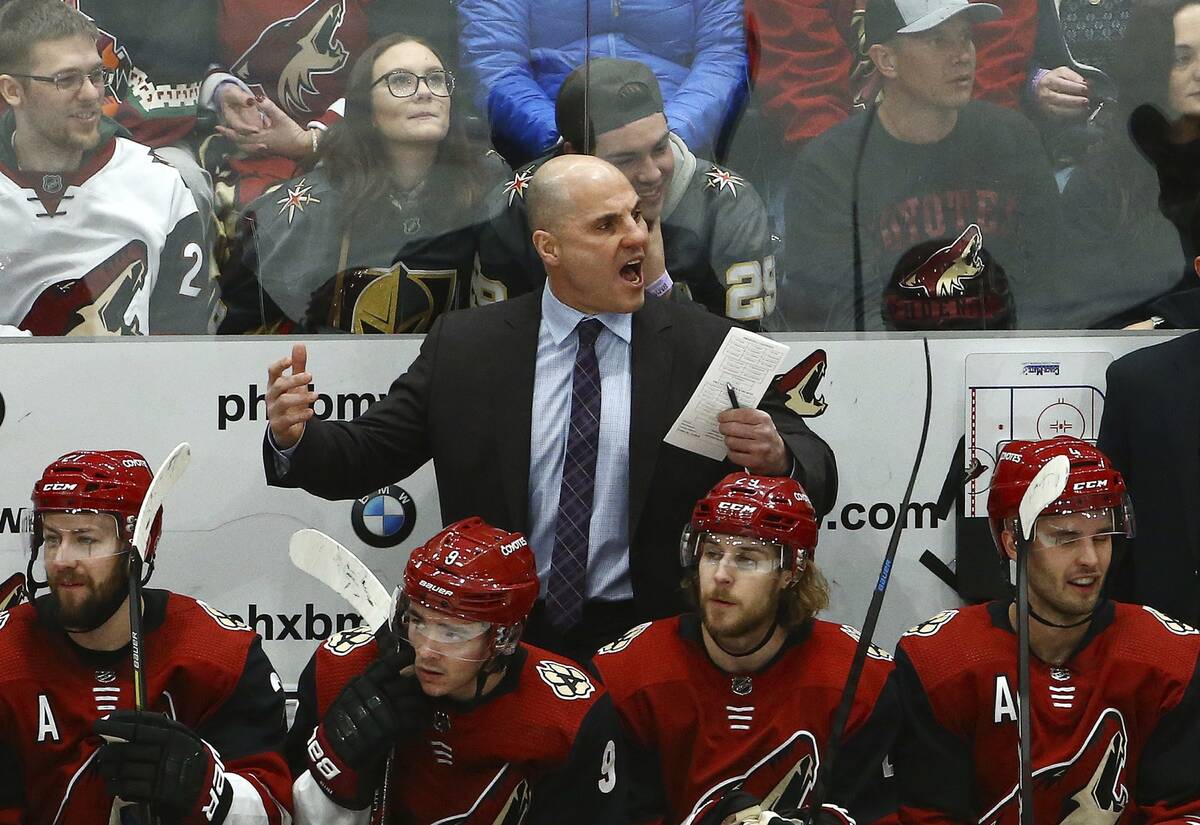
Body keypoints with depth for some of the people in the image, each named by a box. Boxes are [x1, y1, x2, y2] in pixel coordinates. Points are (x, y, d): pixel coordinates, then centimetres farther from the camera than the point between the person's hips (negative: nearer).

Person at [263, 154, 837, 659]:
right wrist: (294, 437, -12)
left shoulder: (708, 347, 2)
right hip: (504, 640, 1)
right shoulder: (463, 346, 6)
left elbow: (816, 474, 2)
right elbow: (366, 455, 9)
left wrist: (777, 458, -21)